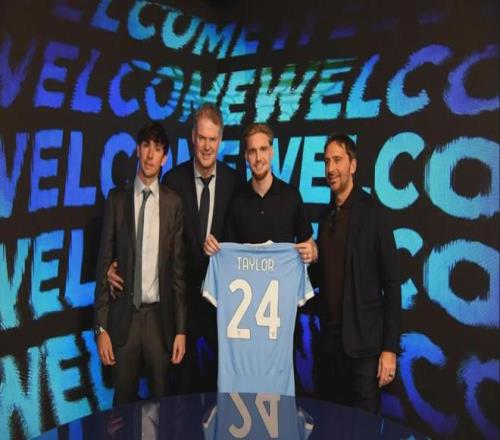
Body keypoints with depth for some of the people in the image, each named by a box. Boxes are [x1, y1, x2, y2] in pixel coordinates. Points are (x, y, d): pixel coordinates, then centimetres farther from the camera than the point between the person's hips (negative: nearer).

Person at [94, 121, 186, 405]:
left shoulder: (173, 203, 0)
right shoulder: (117, 199, 1)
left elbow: (179, 267, 1)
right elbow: (104, 262, 1)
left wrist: (181, 328, 0)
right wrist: (101, 326, -2)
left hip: (160, 316, 0)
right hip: (124, 316, 0)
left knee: (161, 401, 10)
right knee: (124, 401, 11)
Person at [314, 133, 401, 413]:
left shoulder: (372, 212, -9)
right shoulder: (327, 215, 10)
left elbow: (392, 283, -11)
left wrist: (390, 348, -13)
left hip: (363, 342, -5)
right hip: (330, 340, 6)